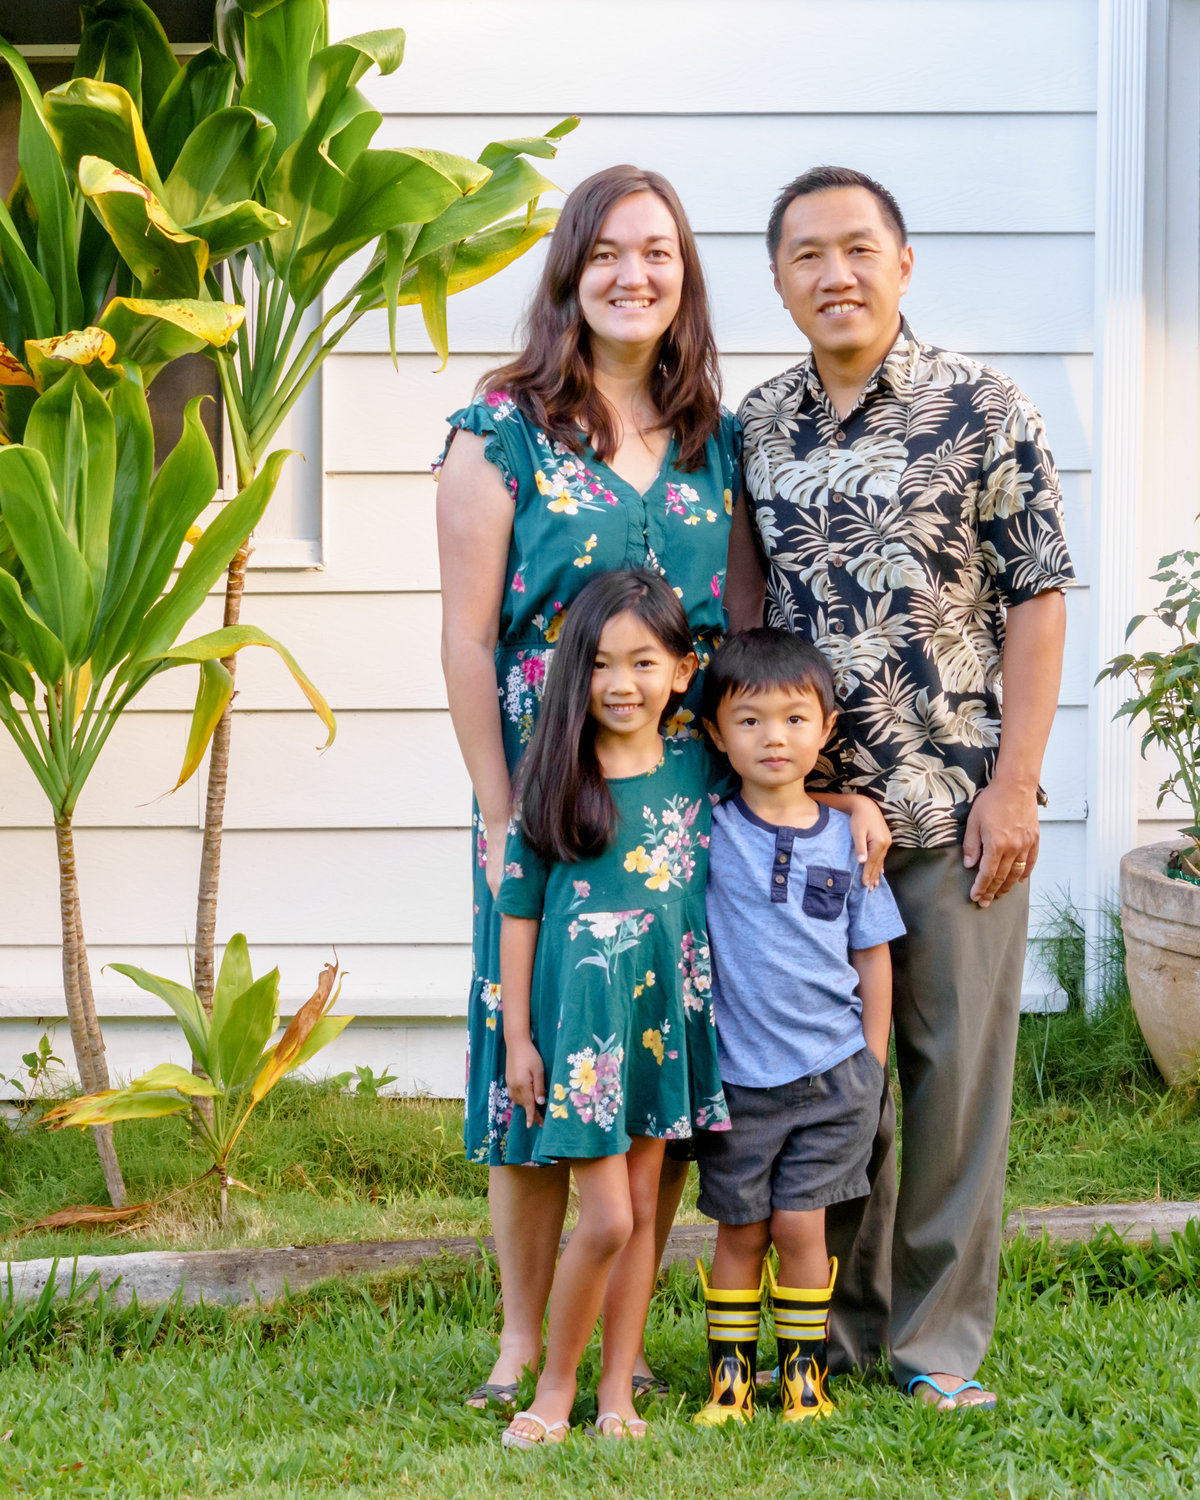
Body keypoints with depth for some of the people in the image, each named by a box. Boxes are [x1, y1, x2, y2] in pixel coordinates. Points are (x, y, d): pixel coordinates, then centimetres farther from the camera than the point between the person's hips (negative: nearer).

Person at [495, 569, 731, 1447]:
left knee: (644, 1208, 9)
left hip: (667, 1012, 4)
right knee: (606, 1218, -7)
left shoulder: (697, 768, 3)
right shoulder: (556, 781, -6)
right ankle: (556, 1388, 10)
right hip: (582, 1016, -4)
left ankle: (618, 1390, 18)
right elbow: (519, 910, -1)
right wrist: (518, 1035, -2)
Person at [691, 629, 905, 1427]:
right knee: (740, 1231, 8)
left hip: (831, 1072, 0)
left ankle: (806, 1373, 14)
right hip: (736, 1074, 0)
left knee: (799, 1223, 0)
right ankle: (730, 1374, 20)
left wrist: (871, 1062, 5)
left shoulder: (845, 836, 1)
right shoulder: (705, 829, -4)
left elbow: (873, 956, 7)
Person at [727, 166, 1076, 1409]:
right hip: (804, 800, 4)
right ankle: (841, 1319, 23)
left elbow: (1036, 600, -5)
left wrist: (1013, 783, -11)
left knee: (956, 1061, 2)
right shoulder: (757, 427, 7)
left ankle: (941, 1332, 13)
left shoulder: (982, 411, -5)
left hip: (954, 805, -3)